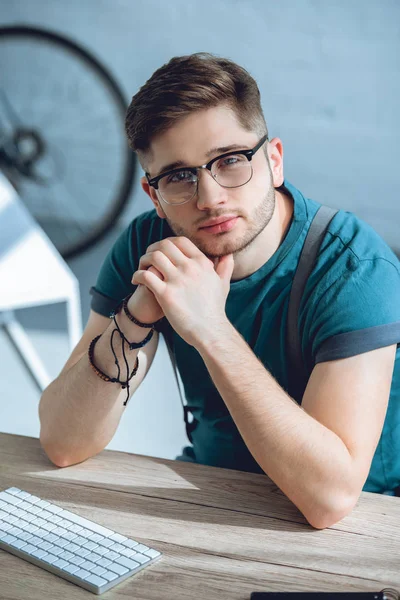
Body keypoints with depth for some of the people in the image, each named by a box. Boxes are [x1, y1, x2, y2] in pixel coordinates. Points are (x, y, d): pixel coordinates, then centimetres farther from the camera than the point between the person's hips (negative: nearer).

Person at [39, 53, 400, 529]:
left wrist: (212, 331, -35)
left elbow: (331, 495, -30)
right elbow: (62, 444, -12)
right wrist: (134, 319, -27)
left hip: (355, 525, -2)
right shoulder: (148, 245, -8)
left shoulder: (356, 268, -21)